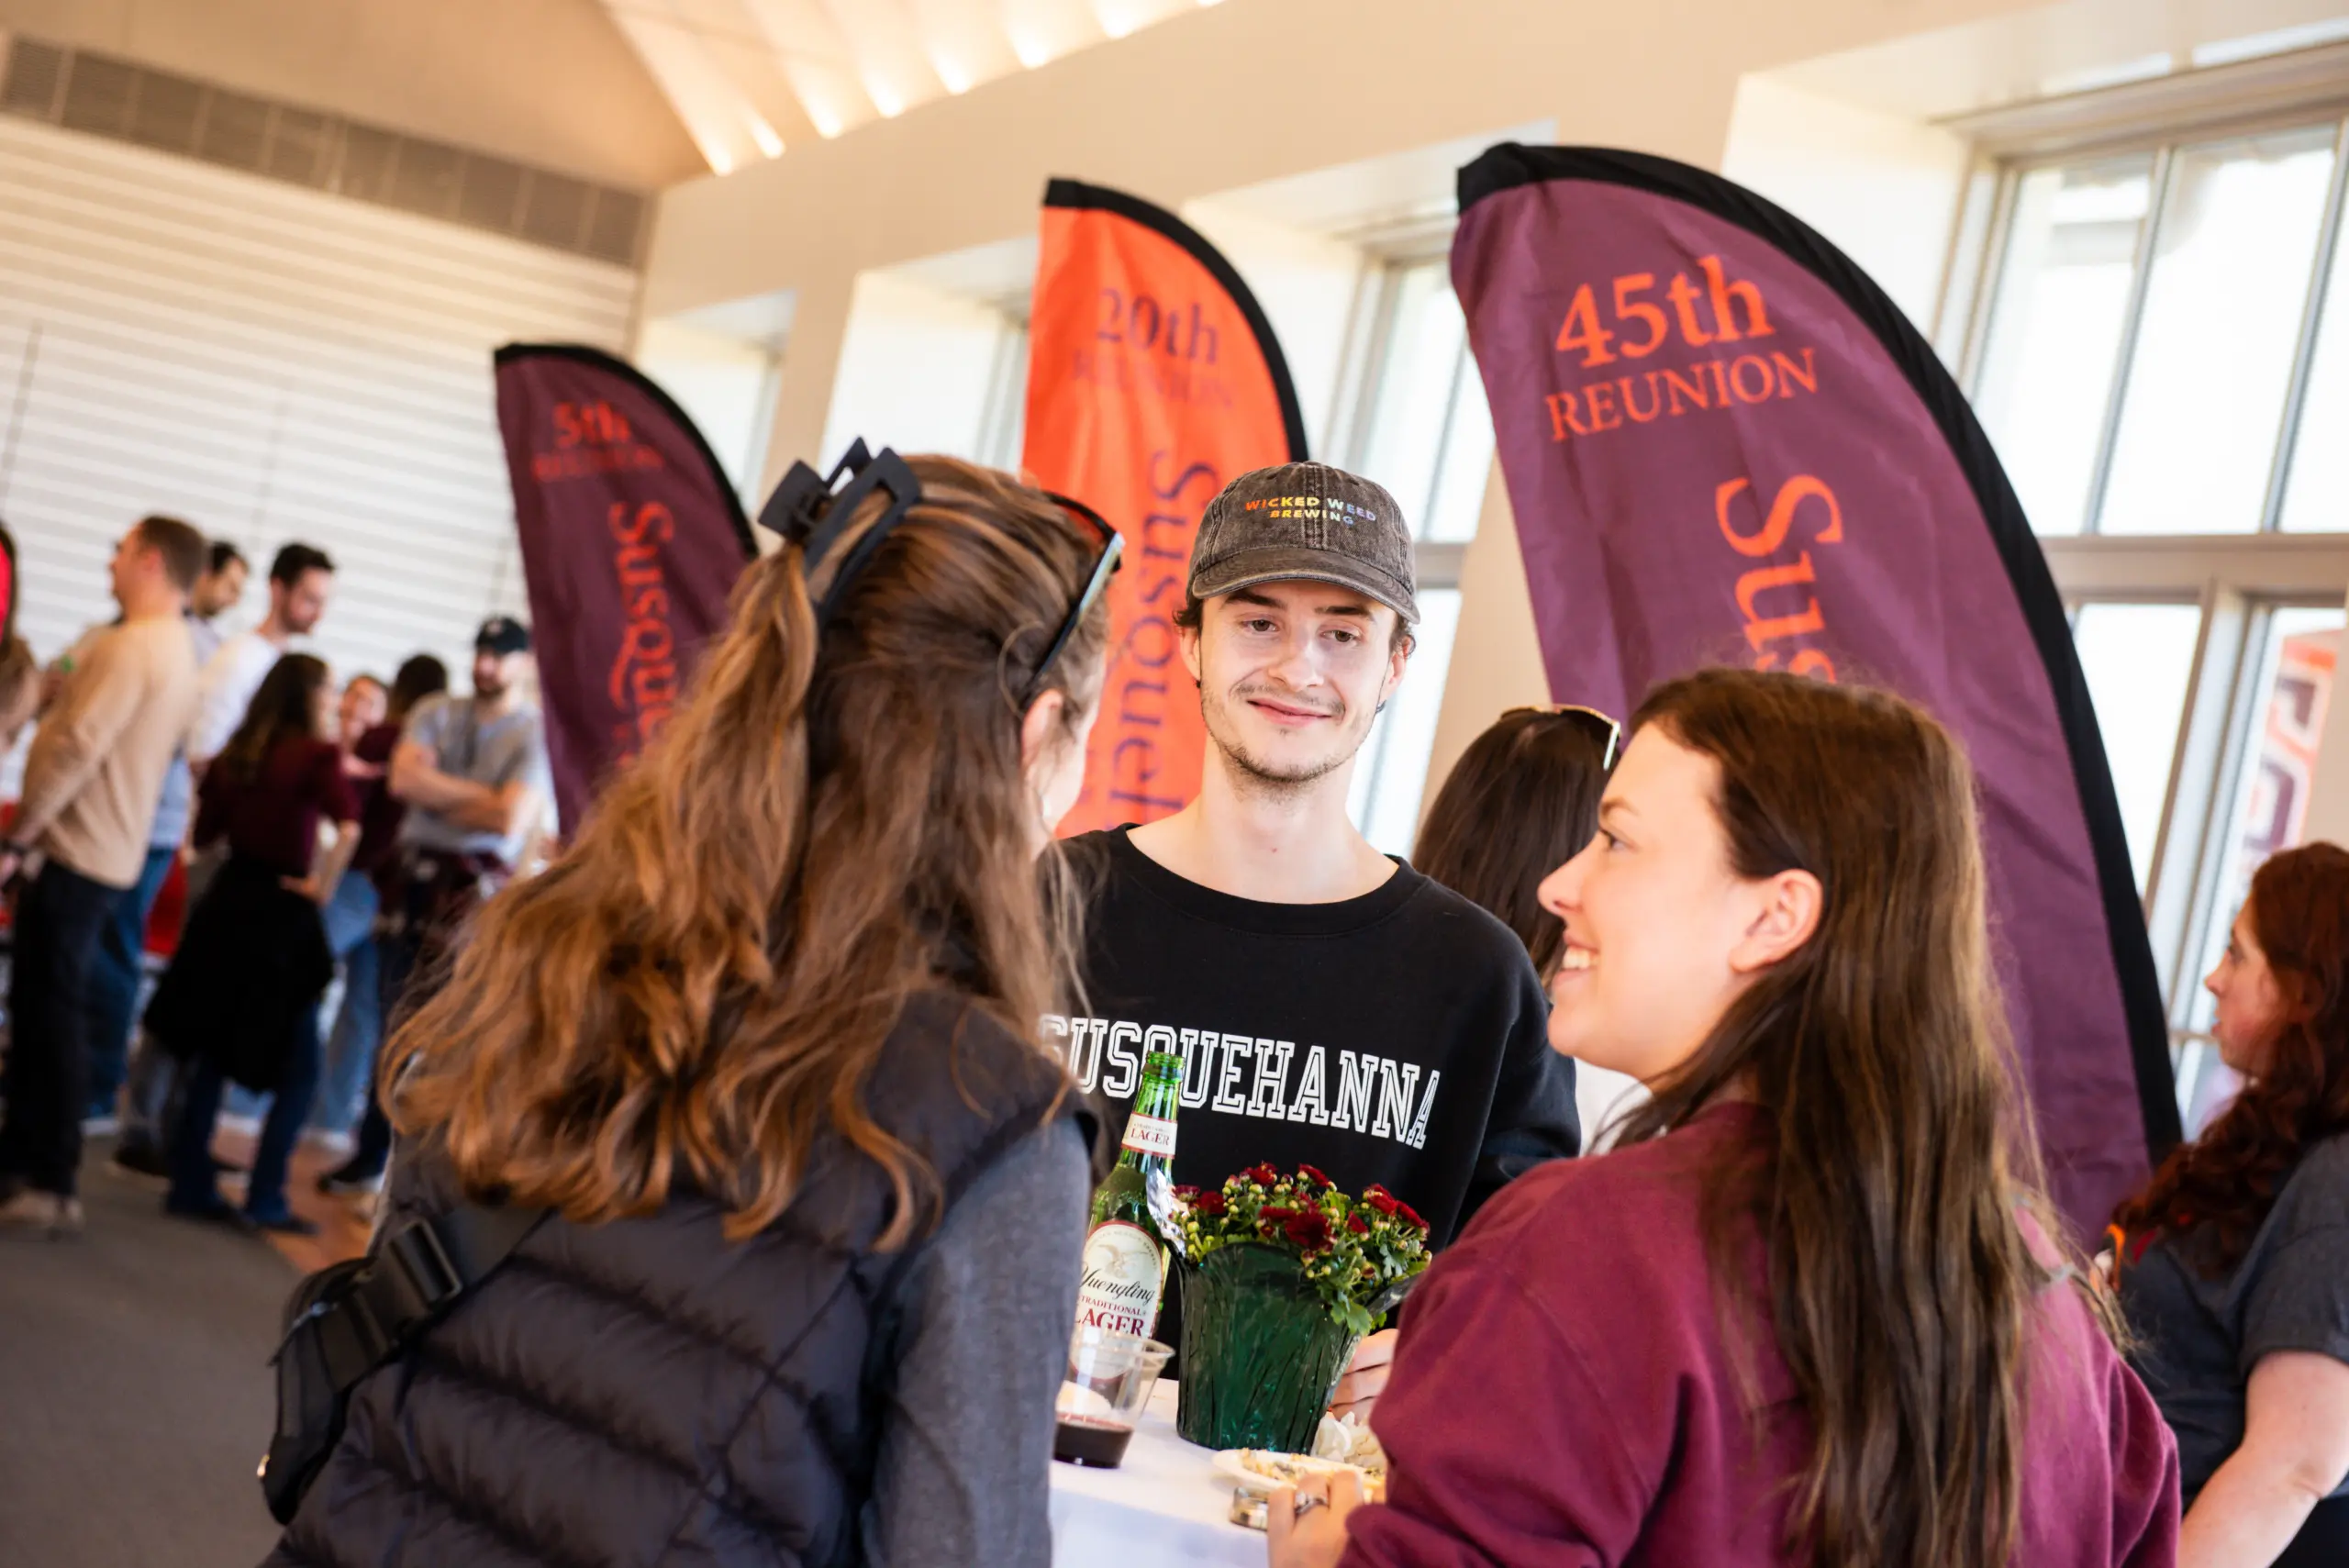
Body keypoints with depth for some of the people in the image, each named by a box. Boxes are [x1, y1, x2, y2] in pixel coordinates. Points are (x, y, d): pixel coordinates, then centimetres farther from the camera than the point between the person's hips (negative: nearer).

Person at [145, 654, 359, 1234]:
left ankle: (191, 1185, 16)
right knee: (297, 1069, 4)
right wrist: (323, 886, -15)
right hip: (280, 915, -6)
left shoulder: (238, 752, 8)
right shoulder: (317, 753, -10)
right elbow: (348, 825, -26)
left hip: (227, 904, 6)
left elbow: (204, 833, 11)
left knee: (211, 1053, 14)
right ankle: (264, 1200, 0)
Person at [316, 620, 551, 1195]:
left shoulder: (536, 732, -3)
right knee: (395, 1024, 12)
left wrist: (436, 794, -5)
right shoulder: (435, 714, 11)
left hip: (478, 891, -5)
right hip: (415, 882, 5)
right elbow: (404, 777, -5)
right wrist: (479, 795, -8)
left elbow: (510, 820, -14)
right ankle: (371, 1158, 22)